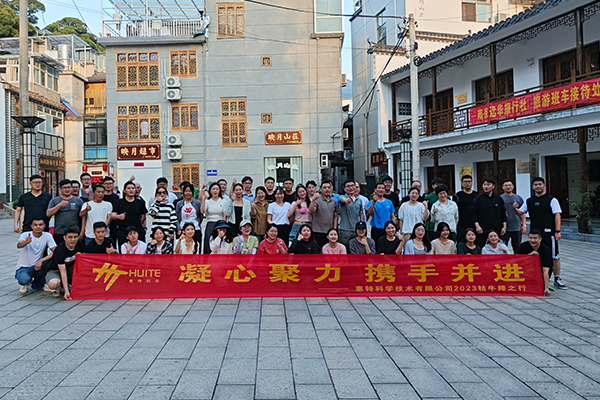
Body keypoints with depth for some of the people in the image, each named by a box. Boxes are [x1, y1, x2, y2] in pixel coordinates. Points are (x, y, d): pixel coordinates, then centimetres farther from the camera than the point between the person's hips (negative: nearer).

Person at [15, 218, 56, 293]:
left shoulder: (47, 236, -8)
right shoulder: (25, 235, -12)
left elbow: (54, 252, -16)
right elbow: (19, 245, -34)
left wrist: (41, 260, -31)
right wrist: (26, 242, -58)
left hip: (37, 266, 2)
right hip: (23, 267, -2)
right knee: (24, 279, -34)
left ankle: (37, 284, 1)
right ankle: (25, 283, 8)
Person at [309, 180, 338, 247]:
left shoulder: (333, 201, 11)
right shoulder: (317, 200, -5)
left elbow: (335, 216, 15)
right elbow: (311, 211, -21)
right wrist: (313, 200, -35)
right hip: (319, 232, -5)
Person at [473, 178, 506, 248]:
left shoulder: (499, 199, 12)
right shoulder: (478, 199, 4)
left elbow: (503, 214, 15)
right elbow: (474, 214, -1)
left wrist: (504, 226, 7)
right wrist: (477, 225, -12)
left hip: (496, 229, 3)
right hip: (482, 230, -2)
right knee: (481, 249, -3)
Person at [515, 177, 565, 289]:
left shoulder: (551, 199, 0)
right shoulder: (529, 201, 12)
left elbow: (557, 215, -4)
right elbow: (520, 213, 15)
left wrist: (557, 231, -11)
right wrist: (515, 209, -7)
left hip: (549, 233, -4)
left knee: (554, 257, 0)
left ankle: (557, 279, 10)